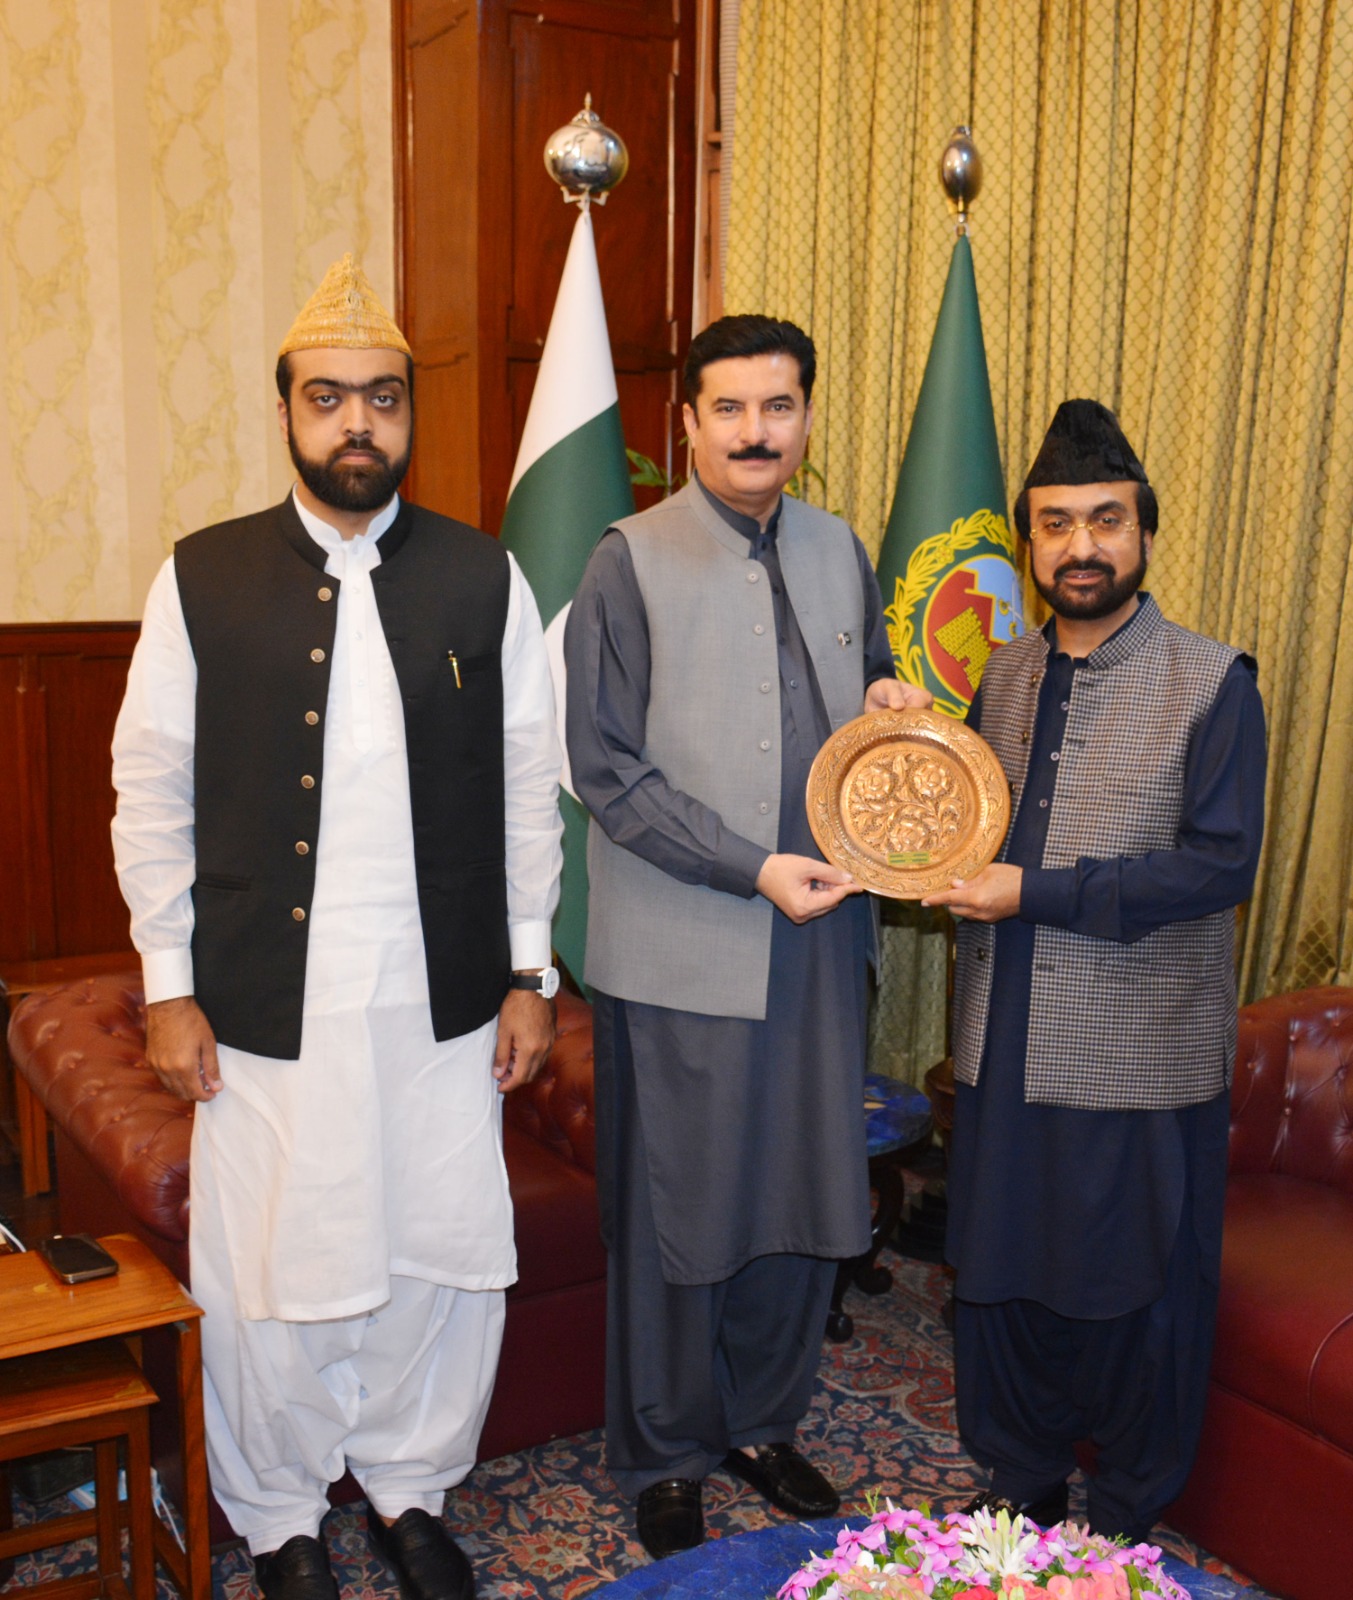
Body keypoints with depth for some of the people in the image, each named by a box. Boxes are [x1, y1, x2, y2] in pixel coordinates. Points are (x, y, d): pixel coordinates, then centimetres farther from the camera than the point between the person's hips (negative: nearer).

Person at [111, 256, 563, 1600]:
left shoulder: (482, 579, 2)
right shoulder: (202, 579, -1)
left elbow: (527, 787, 5)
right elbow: (152, 793, 2)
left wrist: (529, 973, 4)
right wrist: (168, 986, -1)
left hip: (440, 1002, 2)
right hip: (265, 1006, -1)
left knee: (444, 1259, 12)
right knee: (271, 1273, 10)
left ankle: (407, 1488, 37)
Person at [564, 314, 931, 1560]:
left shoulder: (840, 550, 9)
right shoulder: (630, 565, -8)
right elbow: (609, 772, -11)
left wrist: (888, 693, 0)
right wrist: (753, 871, -17)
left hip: (817, 941, 5)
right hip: (683, 952, -5)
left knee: (808, 1202, 14)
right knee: (676, 1219, 8)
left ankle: (761, 1422, 37)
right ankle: (664, 1459, 29)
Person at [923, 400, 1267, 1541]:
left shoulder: (1213, 684, -8)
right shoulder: (1001, 677, 8)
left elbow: (1221, 862, -16)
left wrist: (1036, 894, -20)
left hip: (1142, 1057, -4)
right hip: (1006, 1048, 5)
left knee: (1139, 1295, 9)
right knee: (1000, 1277, 15)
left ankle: (1124, 1527, 31)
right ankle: (1018, 1497, 36)